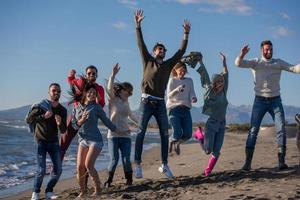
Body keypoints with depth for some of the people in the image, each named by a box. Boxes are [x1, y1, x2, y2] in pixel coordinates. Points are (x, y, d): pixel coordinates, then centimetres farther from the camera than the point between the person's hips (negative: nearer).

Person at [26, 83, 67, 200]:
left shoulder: (62, 110, 0)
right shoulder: (41, 106, -10)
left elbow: (63, 131, -1)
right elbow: (28, 120, -16)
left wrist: (60, 123, -24)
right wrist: (44, 116, -29)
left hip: (54, 142, 4)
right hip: (41, 141, -4)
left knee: (58, 169, -2)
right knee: (41, 170, -11)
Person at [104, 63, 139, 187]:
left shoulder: (126, 103, 14)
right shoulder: (113, 99, -3)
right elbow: (109, 88, -23)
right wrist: (113, 75, -35)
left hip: (125, 135, 5)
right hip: (113, 135, -5)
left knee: (126, 159, 1)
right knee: (114, 160, -5)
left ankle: (129, 180, 12)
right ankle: (108, 181, 10)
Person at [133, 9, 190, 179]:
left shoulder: (168, 64, 15)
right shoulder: (148, 61, 8)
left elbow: (181, 52, 15)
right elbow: (141, 44, 1)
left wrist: (186, 34, 12)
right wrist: (138, 25, -7)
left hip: (160, 103, 4)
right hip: (147, 101, -4)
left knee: (165, 134, 2)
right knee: (141, 132, -6)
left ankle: (165, 165, 9)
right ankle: (138, 165, -4)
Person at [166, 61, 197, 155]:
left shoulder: (189, 81, 15)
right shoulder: (172, 80, 4)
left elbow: (192, 93, 4)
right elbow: (169, 95, -5)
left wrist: (193, 98, -21)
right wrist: (177, 90, -25)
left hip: (186, 109, 4)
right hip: (174, 109, -3)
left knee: (188, 134, -8)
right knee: (178, 133, -18)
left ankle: (177, 143, 27)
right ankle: (171, 140, 20)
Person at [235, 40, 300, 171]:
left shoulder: (278, 63, 7)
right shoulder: (255, 63, 3)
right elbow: (238, 63, -11)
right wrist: (242, 54, -33)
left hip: (275, 100, 2)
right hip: (260, 100, -1)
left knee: (281, 129, -8)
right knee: (253, 130, -6)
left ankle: (281, 161, -4)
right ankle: (247, 162, -5)